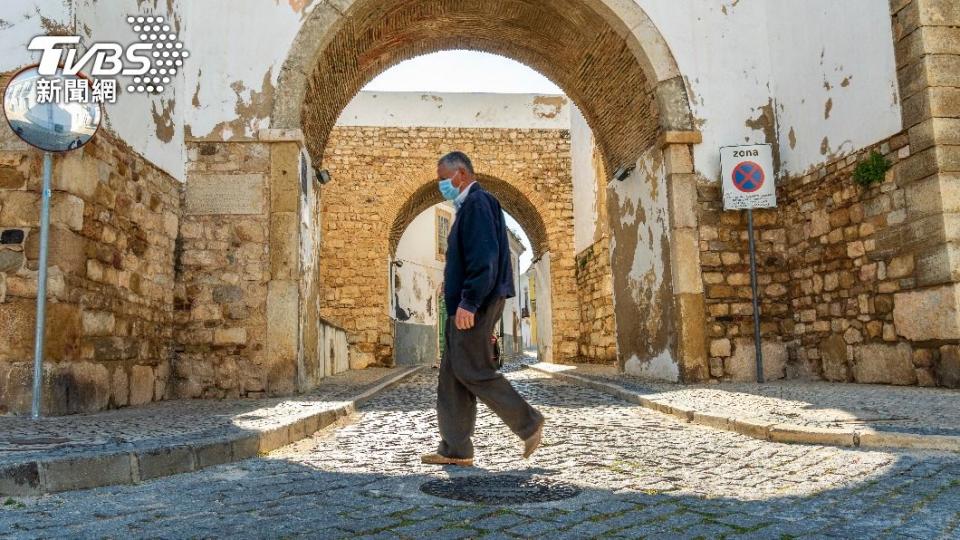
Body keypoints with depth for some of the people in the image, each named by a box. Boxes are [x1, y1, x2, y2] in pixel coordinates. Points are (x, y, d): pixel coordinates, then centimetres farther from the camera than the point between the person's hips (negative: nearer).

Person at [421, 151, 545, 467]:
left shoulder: (478, 203, -10)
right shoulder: (469, 206, 22)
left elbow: (484, 257, -21)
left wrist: (468, 302, -25)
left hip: (475, 306, -10)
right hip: (465, 305, 10)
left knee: (473, 371, -7)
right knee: (452, 376, 8)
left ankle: (528, 423, 5)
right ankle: (455, 449, 11)